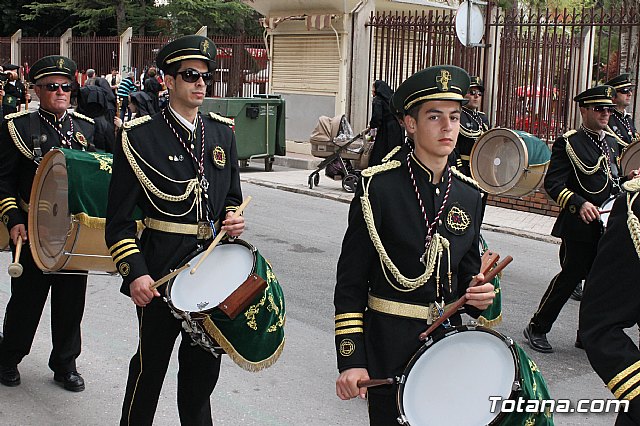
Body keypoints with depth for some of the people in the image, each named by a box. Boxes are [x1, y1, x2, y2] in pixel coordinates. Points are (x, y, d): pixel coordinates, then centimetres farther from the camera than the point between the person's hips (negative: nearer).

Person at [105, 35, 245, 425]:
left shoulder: (222, 132, 7)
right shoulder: (140, 137, -8)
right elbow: (120, 217, -7)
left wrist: (232, 217, -4)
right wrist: (134, 273, -17)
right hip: (161, 269, -4)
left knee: (204, 364, 15)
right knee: (151, 364, 9)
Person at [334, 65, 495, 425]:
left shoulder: (469, 195, 4)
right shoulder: (380, 186, -11)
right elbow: (351, 281, -10)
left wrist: (478, 295, -9)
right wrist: (351, 360, -13)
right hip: (389, 344, -5)